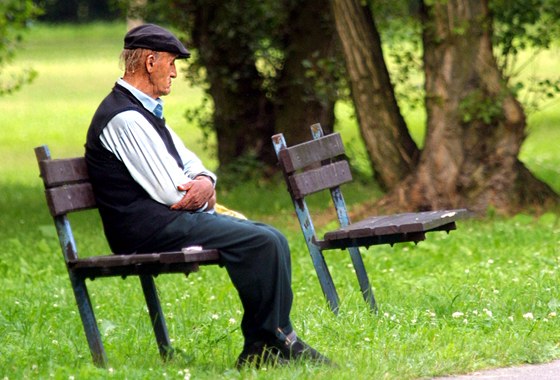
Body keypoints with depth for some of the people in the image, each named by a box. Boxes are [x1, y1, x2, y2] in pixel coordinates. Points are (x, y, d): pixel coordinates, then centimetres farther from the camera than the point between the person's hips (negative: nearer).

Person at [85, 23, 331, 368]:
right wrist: (204, 197, 4)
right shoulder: (124, 118, -15)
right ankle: (270, 339, -9)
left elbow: (190, 162, 22)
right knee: (262, 242, -20)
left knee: (273, 239, -1)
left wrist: (205, 181, -3)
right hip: (150, 229, -10)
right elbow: (171, 192, -17)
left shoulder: (145, 112, 19)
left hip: (169, 218, 10)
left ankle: (261, 346, -6)